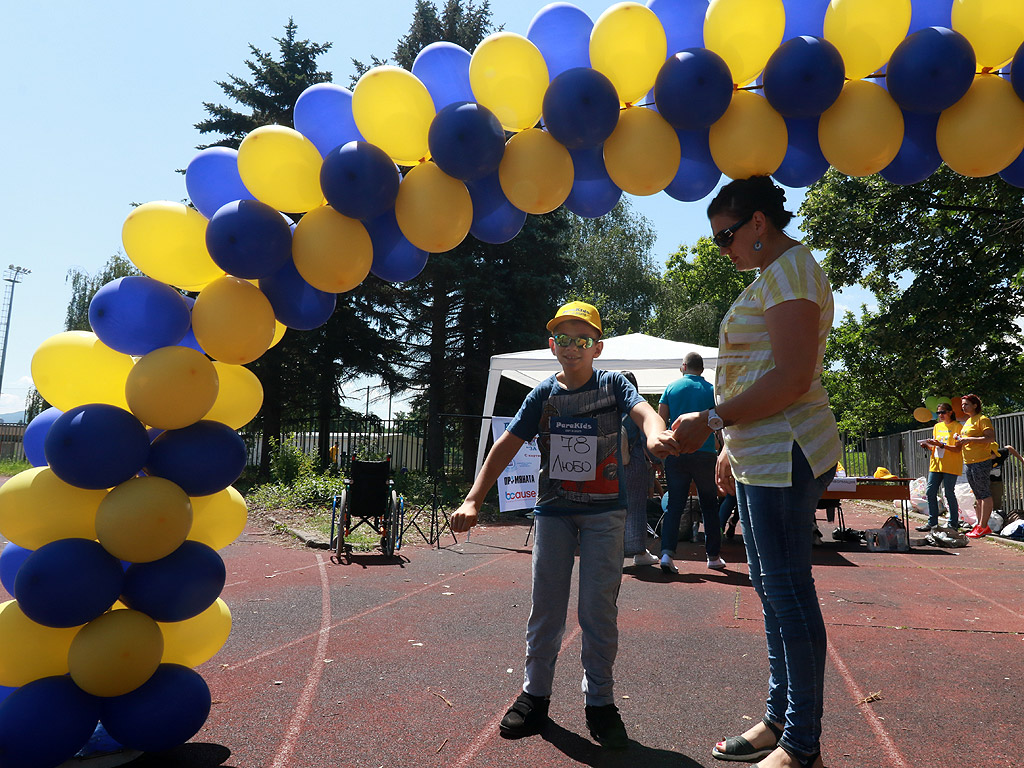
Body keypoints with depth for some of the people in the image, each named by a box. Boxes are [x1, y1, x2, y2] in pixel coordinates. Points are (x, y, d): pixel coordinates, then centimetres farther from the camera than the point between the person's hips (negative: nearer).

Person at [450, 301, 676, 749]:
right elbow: (507, 445, -2)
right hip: (553, 509, 2)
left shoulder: (612, 385, -2)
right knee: (545, 604, 6)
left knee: (599, 607, 1)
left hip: (603, 510, -2)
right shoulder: (543, 394, 2)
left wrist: (656, 435, -47)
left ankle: (599, 702, 16)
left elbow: (643, 411, -22)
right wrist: (473, 501, -10)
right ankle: (535, 696, 21)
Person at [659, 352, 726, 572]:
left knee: (674, 505, 3)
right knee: (709, 506, 12)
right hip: (705, 453, -1)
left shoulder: (671, 387, 4)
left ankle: (667, 552, -10)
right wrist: (720, 450, 16)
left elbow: (660, 421, 1)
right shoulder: (711, 390, 2)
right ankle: (714, 556, 18)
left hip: (676, 454, 1)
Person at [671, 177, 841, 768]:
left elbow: (792, 378, -21)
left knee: (788, 590, -4)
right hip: (762, 456, 11)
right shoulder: (775, 274, 21)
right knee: (771, 587, 14)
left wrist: (712, 420, -20)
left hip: (784, 457, -11)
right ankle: (780, 720, 26)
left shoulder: (792, 270, -10)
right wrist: (734, 447, 22)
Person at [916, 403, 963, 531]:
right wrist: (927, 446, 0)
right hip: (936, 464, 6)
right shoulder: (937, 426, 17)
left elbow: (958, 449, -11)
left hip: (950, 466, -6)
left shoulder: (957, 426, -3)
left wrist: (941, 445, -22)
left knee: (949, 493, -5)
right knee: (930, 492, 2)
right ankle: (932, 522, 9)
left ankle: (953, 523, 6)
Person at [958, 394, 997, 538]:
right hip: (968, 462, 9)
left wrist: (970, 439, -20)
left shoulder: (982, 419, -7)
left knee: (984, 494, -6)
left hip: (981, 461, -9)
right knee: (977, 496, 11)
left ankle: (983, 527, -6)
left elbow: (991, 437, -18)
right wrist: (961, 440, 10)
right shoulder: (968, 422, 20)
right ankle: (981, 525, 16)